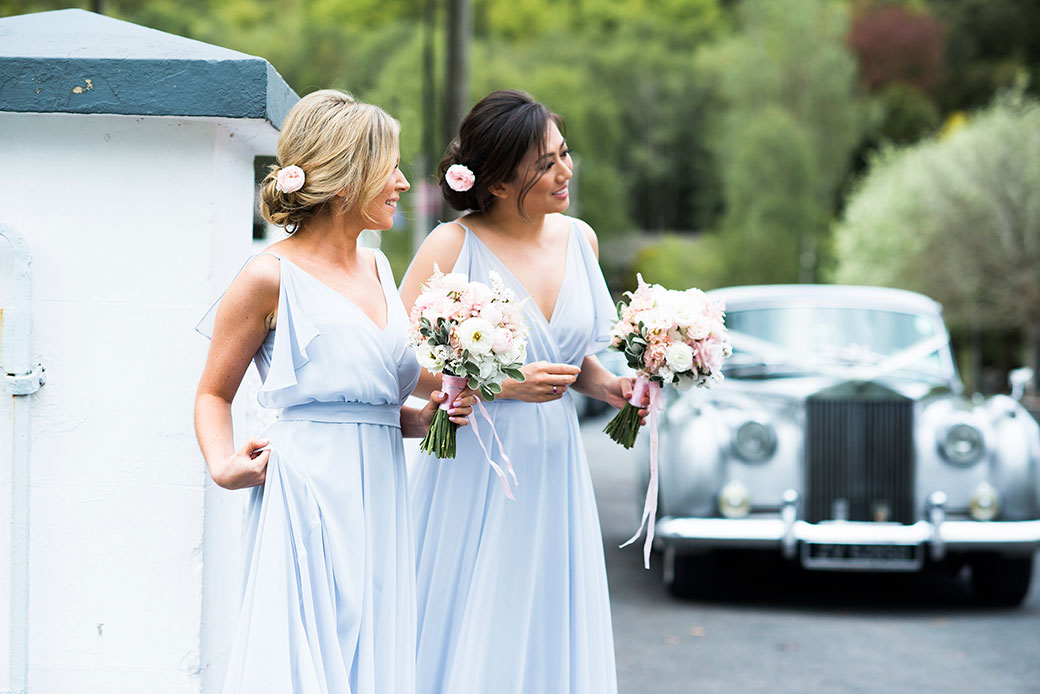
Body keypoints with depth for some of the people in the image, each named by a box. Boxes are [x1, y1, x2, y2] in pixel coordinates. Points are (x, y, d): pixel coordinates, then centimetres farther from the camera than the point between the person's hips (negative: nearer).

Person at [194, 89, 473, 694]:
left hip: (379, 501, 6)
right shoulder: (273, 276, -4)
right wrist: (223, 462, -14)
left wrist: (425, 418, 5)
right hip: (308, 502, -6)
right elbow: (214, 394, 3)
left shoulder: (379, 270, 16)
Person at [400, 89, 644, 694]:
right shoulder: (452, 246, -10)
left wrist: (607, 384, 1)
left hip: (552, 469, 5)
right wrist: (504, 384, -18)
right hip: (473, 474, -5)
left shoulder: (579, 239, 8)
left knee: (551, 643, 6)